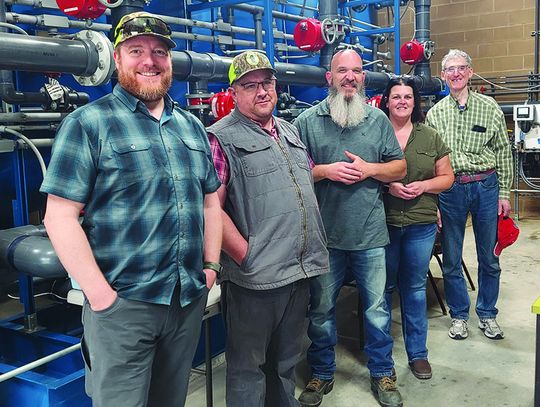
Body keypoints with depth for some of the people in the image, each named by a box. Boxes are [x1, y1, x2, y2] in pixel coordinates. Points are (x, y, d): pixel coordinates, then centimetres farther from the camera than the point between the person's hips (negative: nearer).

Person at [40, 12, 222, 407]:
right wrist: (100, 294, -16)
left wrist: (211, 264, 8)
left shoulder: (192, 126, 12)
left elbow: (210, 200, 18)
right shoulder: (88, 123, -7)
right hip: (121, 302, -5)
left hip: (190, 298, 6)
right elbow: (60, 216, -12)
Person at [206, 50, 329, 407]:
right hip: (256, 278, -7)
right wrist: (247, 256, -17)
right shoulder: (222, 139, -9)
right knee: (248, 366, 9)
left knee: (287, 359, 23)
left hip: (301, 270, 7)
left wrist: (313, 251, 13)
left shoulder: (290, 131, 14)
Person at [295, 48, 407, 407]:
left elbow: (399, 168, 8)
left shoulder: (378, 119, 7)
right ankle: (322, 374, 32)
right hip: (324, 234, -1)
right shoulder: (308, 121, 1)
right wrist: (325, 170, -15)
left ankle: (383, 374, 31)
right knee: (321, 310, 12)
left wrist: (368, 169, -9)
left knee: (377, 308, 11)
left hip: (370, 233, 1)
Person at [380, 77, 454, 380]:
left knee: (415, 287, 12)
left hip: (421, 224, 2)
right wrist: (388, 185, -16)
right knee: (383, 287, 10)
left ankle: (418, 353, 27)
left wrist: (423, 186, -10)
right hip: (382, 223, -2)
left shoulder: (430, 137, 6)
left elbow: (447, 177, 9)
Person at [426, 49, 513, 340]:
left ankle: (487, 314, 27)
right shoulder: (434, 114, 5)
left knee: (489, 258, 9)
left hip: (486, 187, 0)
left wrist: (504, 193, 0)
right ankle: (459, 315, 24)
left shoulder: (490, 108, 3)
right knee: (451, 260, 7)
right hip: (450, 189, 0)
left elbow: (503, 152, 4)